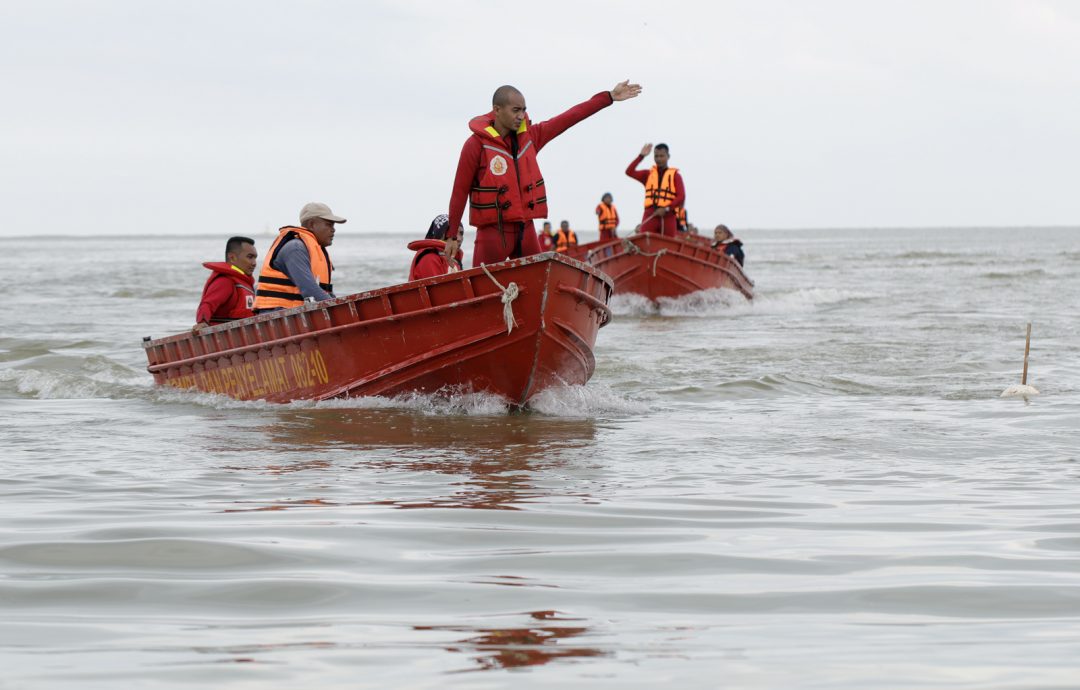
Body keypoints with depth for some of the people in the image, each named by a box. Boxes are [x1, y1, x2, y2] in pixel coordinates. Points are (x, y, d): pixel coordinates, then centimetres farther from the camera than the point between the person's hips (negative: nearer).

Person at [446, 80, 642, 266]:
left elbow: (570, 118, 12)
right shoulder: (477, 144, -7)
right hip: (493, 231, -5)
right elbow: (459, 192, -4)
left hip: (525, 229, 5)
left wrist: (610, 97, 13)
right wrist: (452, 235, -2)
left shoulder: (529, 136, 8)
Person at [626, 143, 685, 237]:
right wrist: (641, 156, -2)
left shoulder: (675, 175, 10)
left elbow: (681, 198, 0)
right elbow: (629, 172, 4)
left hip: (668, 217, -1)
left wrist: (666, 209, -13)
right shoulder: (648, 174, 17)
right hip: (649, 216, 1)